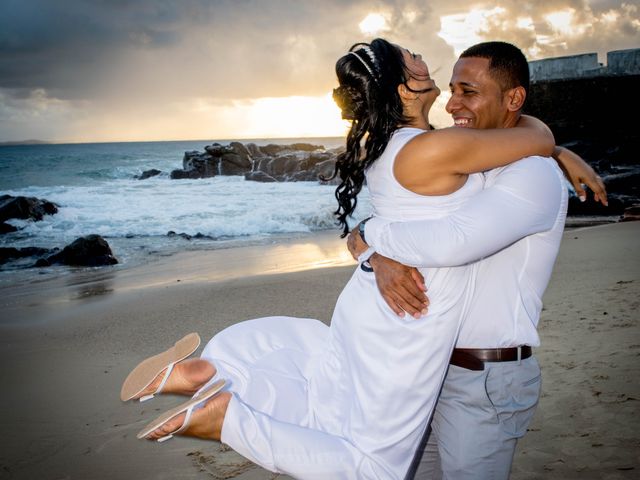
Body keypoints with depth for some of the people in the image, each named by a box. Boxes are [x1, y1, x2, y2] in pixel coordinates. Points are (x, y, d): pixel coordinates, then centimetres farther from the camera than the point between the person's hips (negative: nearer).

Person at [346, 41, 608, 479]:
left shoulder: (535, 175, -17)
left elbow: (451, 243, -34)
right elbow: (366, 222, 2)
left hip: (487, 382, -8)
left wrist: (370, 234, -18)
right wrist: (382, 256, -21)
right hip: (432, 366, 8)